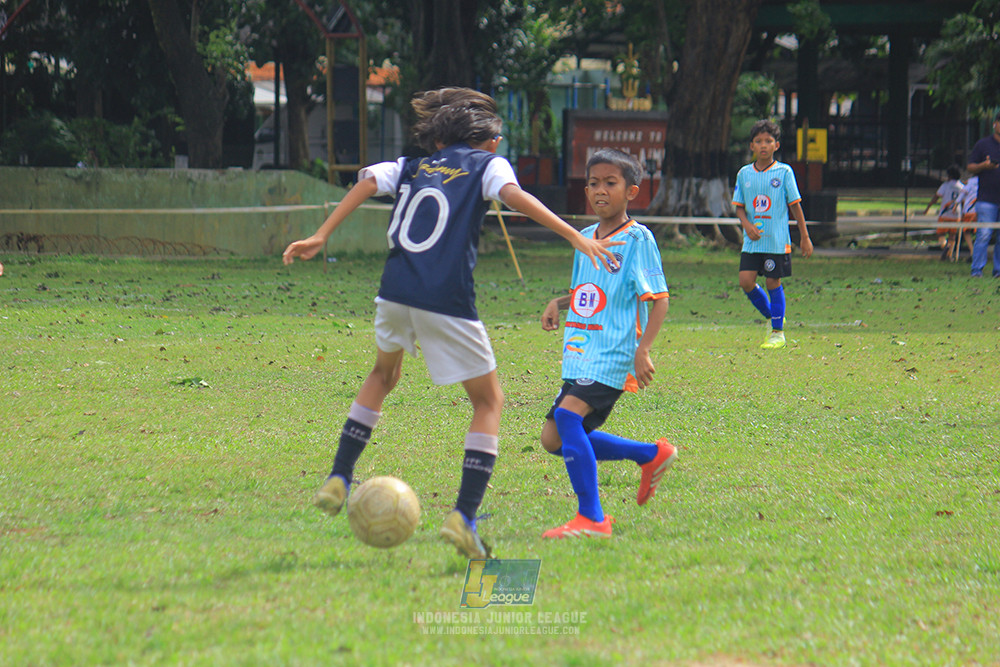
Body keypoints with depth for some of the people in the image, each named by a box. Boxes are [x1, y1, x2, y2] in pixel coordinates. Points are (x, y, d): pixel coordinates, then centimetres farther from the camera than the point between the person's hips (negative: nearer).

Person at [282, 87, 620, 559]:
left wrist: (320, 236, 4)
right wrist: (576, 237, -15)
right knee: (488, 401, 10)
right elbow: (514, 196, -9)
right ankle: (464, 516, -5)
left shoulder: (412, 167, 21)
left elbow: (368, 182, 7)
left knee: (384, 375, 33)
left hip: (396, 291, 4)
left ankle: (338, 480, 25)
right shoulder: (486, 164, 10)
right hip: (448, 301, -4)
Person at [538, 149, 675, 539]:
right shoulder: (585, 239, 15)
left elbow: (658, 299, -10)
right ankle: (652, 454, 21)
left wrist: (644, 349, -22)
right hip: (580, 357, 9)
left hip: (614, 356, -9)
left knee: (568, 415, -28)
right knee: (554, 439, 6)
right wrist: (559, 303, 8)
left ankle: (591, 519, -24)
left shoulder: (637, 239, -7)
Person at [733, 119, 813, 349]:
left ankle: (778, 332, 13)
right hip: (752, 241, 3)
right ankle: (770, 316, 20)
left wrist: (805, 237, 1)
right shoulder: (744, 174, 6)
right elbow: (739, 206, 11)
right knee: (746, 281, -5)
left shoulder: (784, 172, -3)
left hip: (777, 241, -3)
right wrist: (747, 224, -10)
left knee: (773, 283, 0)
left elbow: (795, 205, 1)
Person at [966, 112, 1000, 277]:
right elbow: (970, 167, 6)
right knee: (984, 234, -9)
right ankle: (977, 270, -6)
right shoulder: (983, 144, 6)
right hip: (986, 199, -3)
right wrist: (983, 166, -13)